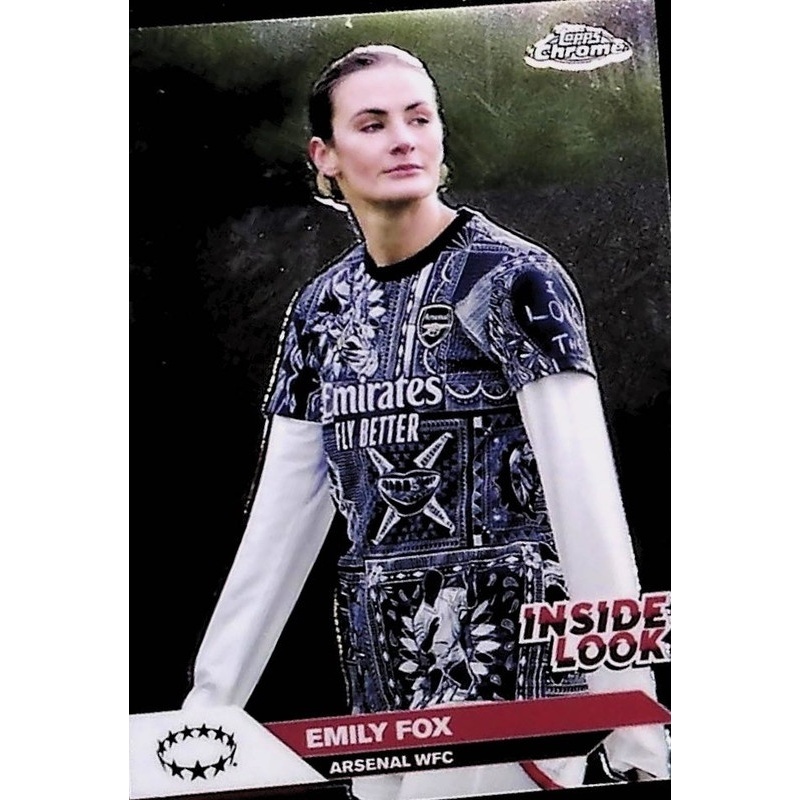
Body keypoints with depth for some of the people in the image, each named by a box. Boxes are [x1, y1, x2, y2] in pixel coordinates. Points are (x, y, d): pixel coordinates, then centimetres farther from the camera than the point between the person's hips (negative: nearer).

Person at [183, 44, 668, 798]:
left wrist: (634, 731, -14)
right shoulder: (320, 307, 4)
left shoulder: (513, 280, -11)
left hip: (505, 659, -5)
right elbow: (278, 522, 5)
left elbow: (587, 501, -15)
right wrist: (208, 703, 6)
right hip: (380, 666, 5)